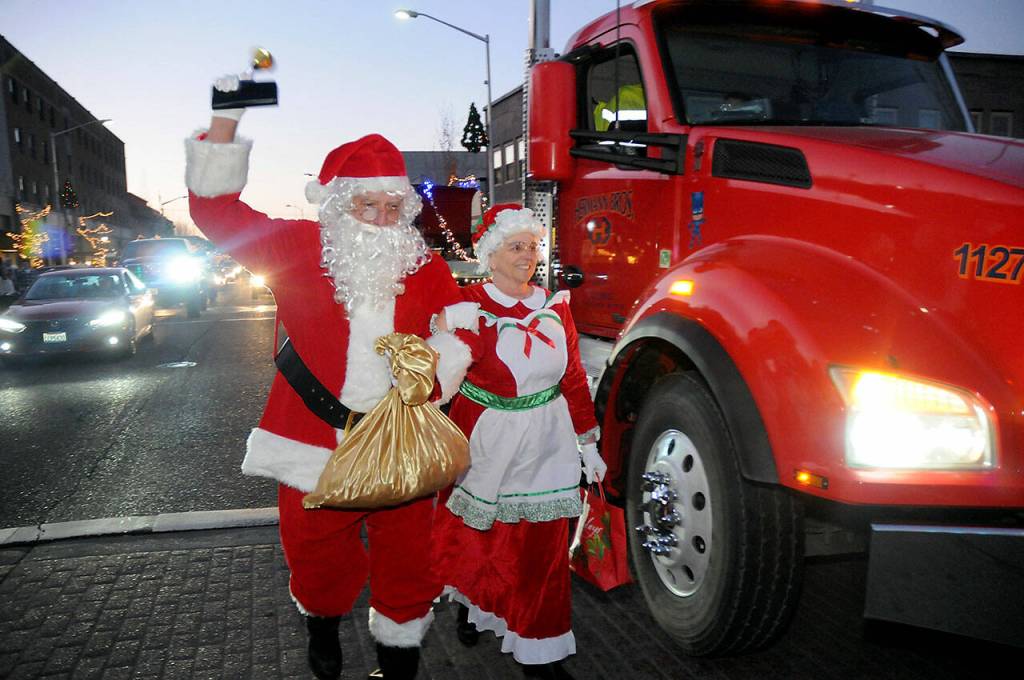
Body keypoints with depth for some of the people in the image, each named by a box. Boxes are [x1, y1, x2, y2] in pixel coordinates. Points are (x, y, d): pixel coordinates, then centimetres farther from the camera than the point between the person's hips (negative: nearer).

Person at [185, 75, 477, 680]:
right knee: (318, 556, 15)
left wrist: (429, 381, -11)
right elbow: (216, 210, -5)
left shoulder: (425, 266, 1)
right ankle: (323, 624, 48)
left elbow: (458, 331, 7)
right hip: (316, 442, -1)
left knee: (407, 556, 10)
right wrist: (225, 122, -12)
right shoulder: (300, 249, -3)